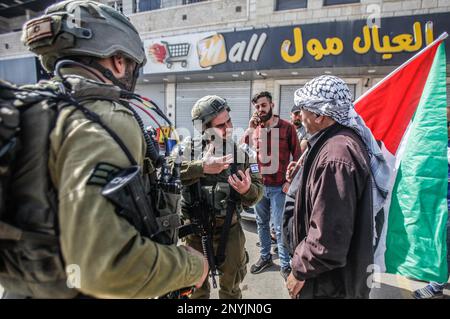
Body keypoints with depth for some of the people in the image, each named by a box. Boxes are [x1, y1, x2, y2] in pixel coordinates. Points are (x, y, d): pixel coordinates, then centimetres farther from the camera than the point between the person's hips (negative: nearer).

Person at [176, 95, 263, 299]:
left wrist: (247, 190, -25)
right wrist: (201, 167, -33)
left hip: (229, 228, 1)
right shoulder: (188, 148, -10)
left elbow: (257, 189, -4)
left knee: (231, 285, 21)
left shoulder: (239, 150, -5)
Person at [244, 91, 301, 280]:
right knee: (261, 224, 17)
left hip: (279, 187, -4)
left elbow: (297, 156, -4)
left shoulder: (287, 128, -7)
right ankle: (265, 257, 35)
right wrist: (250, 129, -14)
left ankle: (286, 265, 20)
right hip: (259, 185, 4)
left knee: (279, 227, 2)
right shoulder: (254, 128, 4)